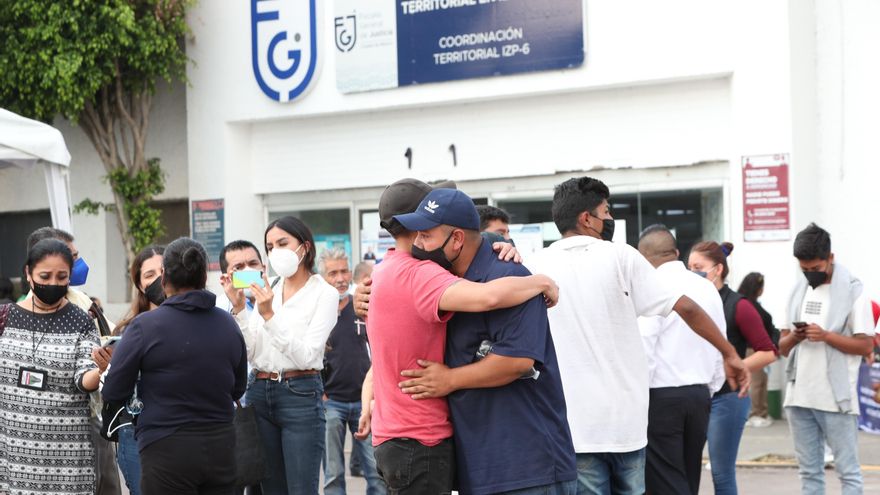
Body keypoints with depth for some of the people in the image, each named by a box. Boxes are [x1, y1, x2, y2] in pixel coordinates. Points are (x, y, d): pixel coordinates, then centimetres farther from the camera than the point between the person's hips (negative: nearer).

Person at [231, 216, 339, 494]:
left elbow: (306, 355, -14)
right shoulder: (266, 293, 12)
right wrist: (239, 309, -6)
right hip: (260, 394, 6)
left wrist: (270, 316, -20)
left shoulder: (325, 294, -4)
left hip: (301, 396, -6)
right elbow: (248, 354, 5)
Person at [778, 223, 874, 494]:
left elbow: (865, 345, -7)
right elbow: (783, 347, 15)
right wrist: (793, 337, -7)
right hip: (799, 396, 5)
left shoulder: (853, 290, -3)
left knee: (848, 472, -1)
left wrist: (826, 336, -19)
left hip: (836, 398, -5)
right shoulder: (798, 290, 12)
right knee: (809, 472, 8)